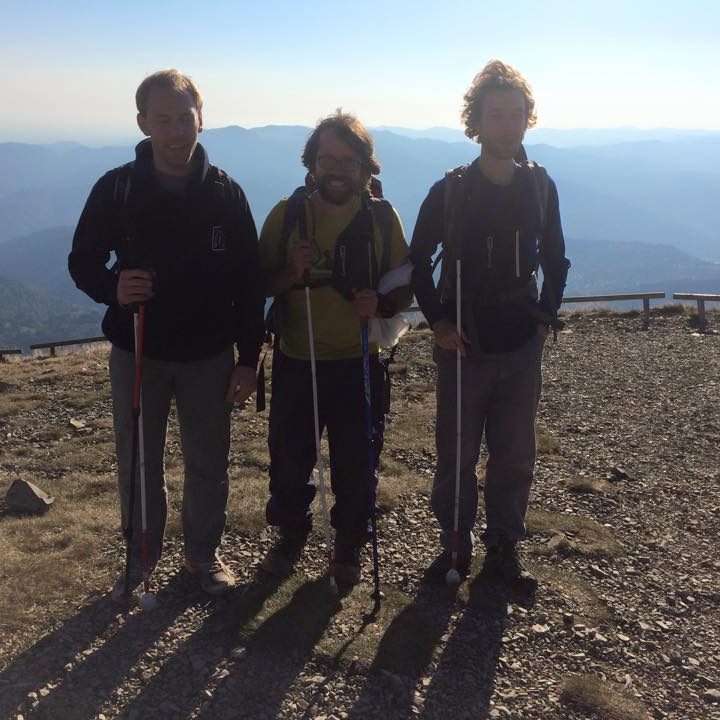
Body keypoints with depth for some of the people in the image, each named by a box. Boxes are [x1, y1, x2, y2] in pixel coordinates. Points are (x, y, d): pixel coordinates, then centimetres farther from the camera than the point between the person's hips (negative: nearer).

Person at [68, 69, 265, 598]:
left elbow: (250, 282, -2)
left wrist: (248, 359, -4)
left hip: (209, 357, 0)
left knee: (209, 462, 12)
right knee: (138, 465, 12)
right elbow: (82, 261, 1)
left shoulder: (225, 193, -5)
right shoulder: (116, 190, -7)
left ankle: (204, 553, 34)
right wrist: (112, 288, -22)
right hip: (136, 355, 0)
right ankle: (141, 560, 33)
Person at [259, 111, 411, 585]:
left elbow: (405, 288, 2)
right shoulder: (287, 213, -3)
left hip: (359, 364, 0)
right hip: (297, 362, 1)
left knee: (356, 466, 10)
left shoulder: (382, 217, -4)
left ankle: (350, 545, 34)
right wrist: (290, 273, -20)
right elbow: (261, 286, 1)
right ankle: (291, 535, 38)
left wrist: (382, 303, -20)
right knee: (289, 458, 12)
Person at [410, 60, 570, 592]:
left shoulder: (540, 186, 3)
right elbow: (418, 260, 2)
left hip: (523, 347, 2)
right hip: (464, 347, -2)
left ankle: (504, 549, 24)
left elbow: (555, 260, 13)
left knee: (515, 456, 8)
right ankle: (455, 543, 25)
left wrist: (547, 315, 3)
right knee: (457, 453, 7)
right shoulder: (450, 190, -6)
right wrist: (438, 320, -6)